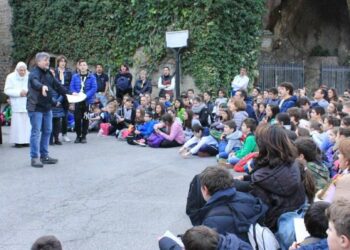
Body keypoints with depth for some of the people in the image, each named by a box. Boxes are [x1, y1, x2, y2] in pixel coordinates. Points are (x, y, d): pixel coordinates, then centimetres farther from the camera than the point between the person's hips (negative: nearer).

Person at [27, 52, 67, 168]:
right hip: (36, 107, -8)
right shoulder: (34, 73, -14)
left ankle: (44, 156, 23)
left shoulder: (49, 73, 12)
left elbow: (57, 85, 19)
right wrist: (42, 86, -57)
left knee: (47, 131, 13)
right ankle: (34, 158, -1)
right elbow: (35, 82, -36)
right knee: (36, 132, -6)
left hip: (47, 107, 8)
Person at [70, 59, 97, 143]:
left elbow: (94, 88, -9)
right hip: (77, 101, 2)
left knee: (85, 119, 4)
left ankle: (84, 136, 14)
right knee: (77, 118, 1)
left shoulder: (91, 77, -2)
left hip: (87, 101, -2)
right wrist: (74, 92, -18)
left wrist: (86, 95, -21)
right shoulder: (75, 77, 5)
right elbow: (72, 86, 3)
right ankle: (78, 135, 14)